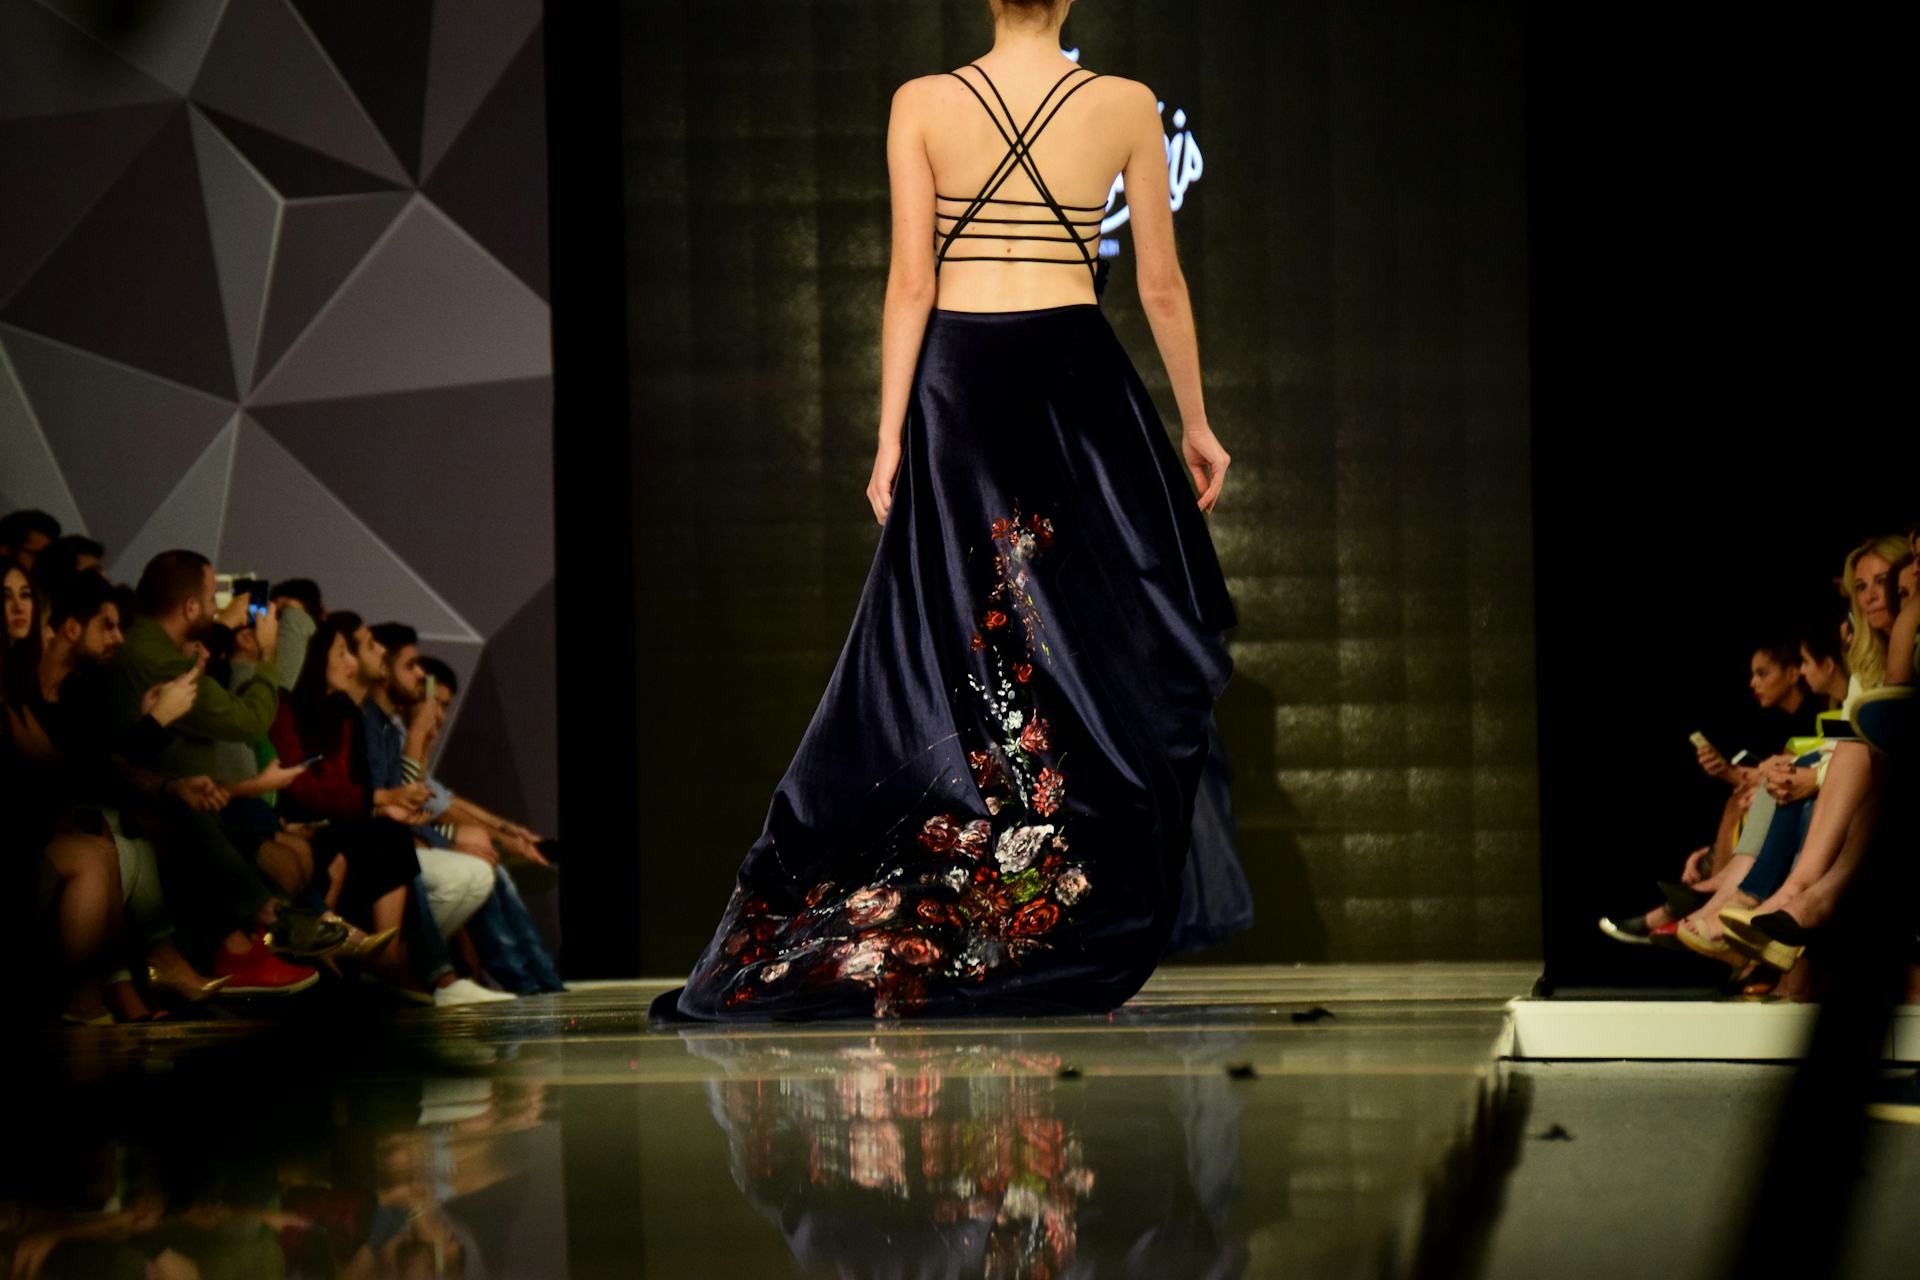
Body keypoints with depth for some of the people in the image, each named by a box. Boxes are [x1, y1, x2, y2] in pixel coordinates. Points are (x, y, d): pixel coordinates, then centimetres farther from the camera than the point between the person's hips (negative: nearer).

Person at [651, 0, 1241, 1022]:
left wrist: (891, 435, -1)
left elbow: (912, 283, -5)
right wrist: (1194, 425, 15)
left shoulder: (923, 105, -1)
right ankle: (1073, 949, 4)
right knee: (1099, 660, 6)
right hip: (1078, 383, -1)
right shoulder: (1127, 106, -1)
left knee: (937, 658, 4)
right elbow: (1162, 286, 5)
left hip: (955, 382, 1)